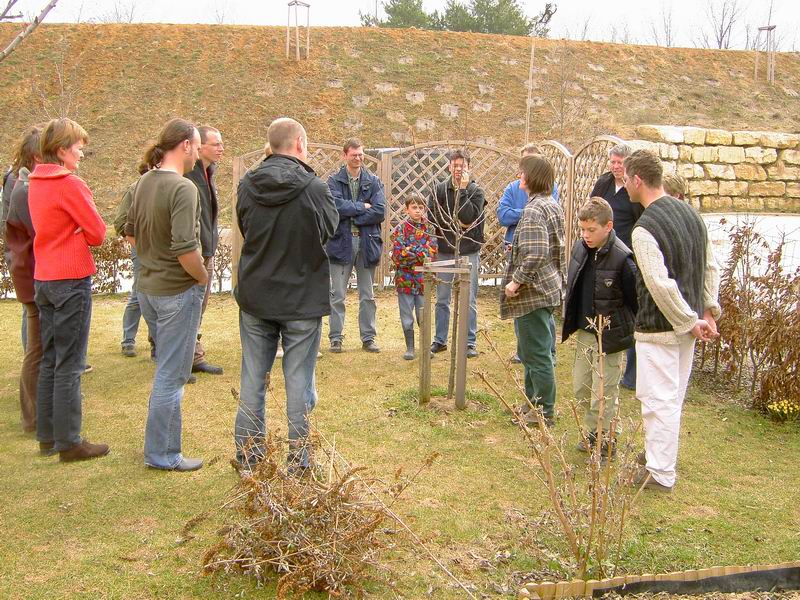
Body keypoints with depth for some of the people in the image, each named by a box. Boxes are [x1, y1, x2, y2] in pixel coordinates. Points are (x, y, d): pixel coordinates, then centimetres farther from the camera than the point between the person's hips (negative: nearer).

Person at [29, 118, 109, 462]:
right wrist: (83, 232, 5)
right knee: (69, 365, -2)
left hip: (43, 279, 8)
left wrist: (74, 231, 2)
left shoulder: (35, 183, 10)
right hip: (71, 279, -8)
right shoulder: (69, 184, -15)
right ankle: (69, 442, 4)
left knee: (49, 361, 15)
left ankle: (48, 436, 22)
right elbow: (98, 233, -12)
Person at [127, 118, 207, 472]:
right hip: (177, 291, -9)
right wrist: (203, 277, -11)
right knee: (171, 375, 2)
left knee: (167, 368, 22)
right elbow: (185, 248, -27)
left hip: (147, 288, 9)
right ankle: (162, 454, 12)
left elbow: (131, 231, 15)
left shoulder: (143, 183, 5)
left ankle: (159, 444, 32)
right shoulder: (182, 188, -21)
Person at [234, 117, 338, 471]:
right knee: (299, 382, 6)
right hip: (303, 299, -3)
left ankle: (248, 456, 22)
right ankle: (298, 460, 14)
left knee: (253, 379, 13)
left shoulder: (247, 186, -5)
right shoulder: (314, 188, -15)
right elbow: (331, 228, 1)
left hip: (255, 298, 3)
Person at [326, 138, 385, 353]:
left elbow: (380, 212, -8)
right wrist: (362, 207, -10)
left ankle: (368, 338, 18)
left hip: (367, 242, 2)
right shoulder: (334, 181, 0)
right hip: (341, 242, -2)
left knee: (367, 295, 10)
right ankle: (336, 338, 12)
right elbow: (336, 206, -16)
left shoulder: (373, 181, 5)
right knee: (338, 295, 3)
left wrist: (351, 215, -11)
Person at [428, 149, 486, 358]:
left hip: (468, 252, -2)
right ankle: (440, 340, 22)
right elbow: (431, 216, -3)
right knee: (442, 299, 11)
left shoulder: (476, 191, -3)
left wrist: (463, 190, -17)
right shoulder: (439, 189, 3)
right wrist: (455, 223, -12)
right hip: (444, 251, 2)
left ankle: (470, 343, 11)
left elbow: (470, 218, -18)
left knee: (469, 300, 2)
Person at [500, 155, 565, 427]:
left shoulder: (533, 210, -19)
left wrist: (516, 281, -19)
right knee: (531, 351, 19)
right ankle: (533, 402, 30)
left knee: (536, 354, 0)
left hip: (532, 292, -10)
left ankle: (544, 412, 10)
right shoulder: (553, 205, 12)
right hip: (548, 287, 10)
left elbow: (535, 254, -28)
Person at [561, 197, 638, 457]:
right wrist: (571, 323, 15)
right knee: (581, 389, 15)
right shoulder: (580, 248, 1)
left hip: (610, 337, -7)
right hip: (584, 332, 7)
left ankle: (605, 442, 16)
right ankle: (592, 435, 32)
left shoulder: (622, 258, -21)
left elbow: (637, 301, -13)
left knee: (604, 394, 1)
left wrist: (629, 331, -7)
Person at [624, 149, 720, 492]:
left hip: (659, 329, -8)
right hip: (686, 326, 9)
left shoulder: (645, 229, -21)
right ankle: (659, 454, 36)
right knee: (673, 397, 20)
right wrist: (708, 311, 10)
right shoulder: (690, 213, 6)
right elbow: (711, 267, 10)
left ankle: (660, 474, 11)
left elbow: (661, 285, -25)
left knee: (658, 400, 2)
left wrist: (689, 321, -14)